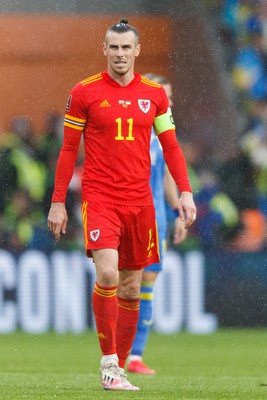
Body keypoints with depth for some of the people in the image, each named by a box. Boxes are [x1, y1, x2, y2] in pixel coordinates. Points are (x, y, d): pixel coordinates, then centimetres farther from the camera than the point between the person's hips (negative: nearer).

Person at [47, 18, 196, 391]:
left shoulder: (154, 94, 7)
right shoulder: (84, 92, 0)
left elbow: (170, 146, 11)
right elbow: (69, 150, 4)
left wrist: (185, 192, 0)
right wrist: (58, 202, 2)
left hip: (139, 200, 3)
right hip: (99, 197, -3)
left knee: (130, 288, 7)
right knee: (107, 274, -21)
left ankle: (120, 368, 17)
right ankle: (108, 362, -11)